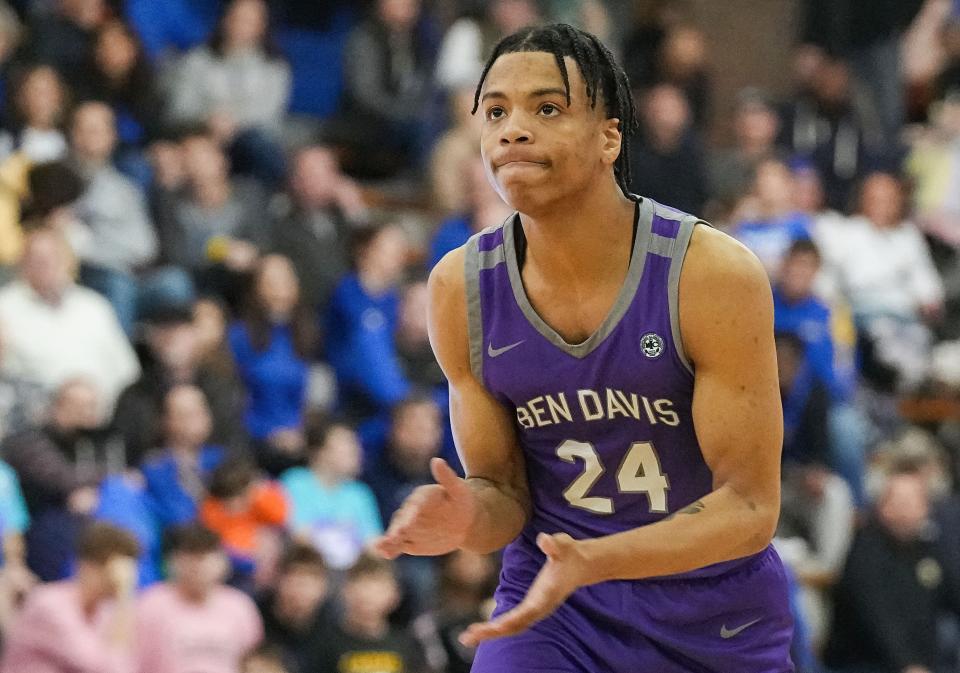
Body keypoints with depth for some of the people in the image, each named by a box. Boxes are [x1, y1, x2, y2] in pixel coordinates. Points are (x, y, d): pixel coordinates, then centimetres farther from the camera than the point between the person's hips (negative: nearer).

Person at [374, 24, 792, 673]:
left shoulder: (714, 274, -19)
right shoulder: (462, 287, -9)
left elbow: (750, 507, -18)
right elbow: (504, 492, 0)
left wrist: (591, 561, -33)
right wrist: (468, 517, -25)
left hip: (718, 621, -1)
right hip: (552, 610, 1)